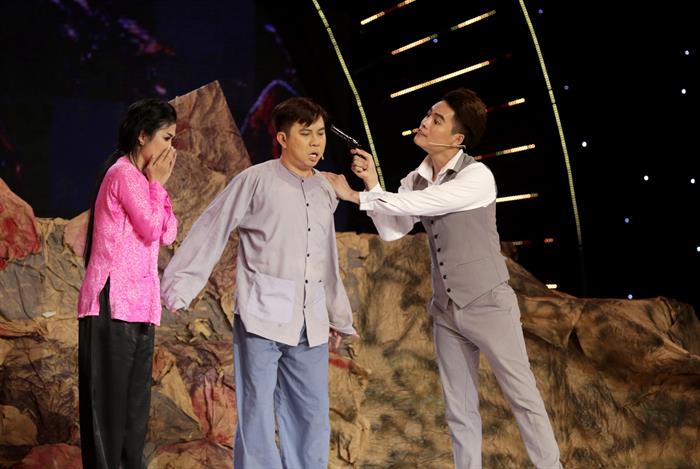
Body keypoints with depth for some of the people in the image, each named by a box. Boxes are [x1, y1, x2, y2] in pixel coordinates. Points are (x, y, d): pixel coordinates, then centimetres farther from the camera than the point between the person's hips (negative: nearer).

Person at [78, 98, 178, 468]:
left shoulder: (139, 177, 20)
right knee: (109, 396, -5)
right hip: (114, 302, -9)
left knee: (135, 399, 11)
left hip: (136, 304, 9)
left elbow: (168, 234, 13)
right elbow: (153, 229, -13)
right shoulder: (124, 174, -9)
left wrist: (158, 184, 8)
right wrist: (157, 183, -3)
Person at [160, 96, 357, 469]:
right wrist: (180, 285, -12)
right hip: (262, 319, -5)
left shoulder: (325, 191, 14)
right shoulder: (255, 180, -4)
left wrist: (338, 315, 27)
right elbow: (211, 231, -5)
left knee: (313, 420, 10)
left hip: (311, 325, 6)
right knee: (257, 417, 0)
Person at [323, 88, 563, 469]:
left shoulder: (477, 176, -16)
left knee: (523, 398, 1)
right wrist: (372, 183, -15)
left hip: (488, 305, -6)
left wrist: (354, 195, -16)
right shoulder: (414, 180, 5)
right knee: (459, 410, 10)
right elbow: (392, 230, -2)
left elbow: (418, 205, -22)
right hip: (446, 311, 6)